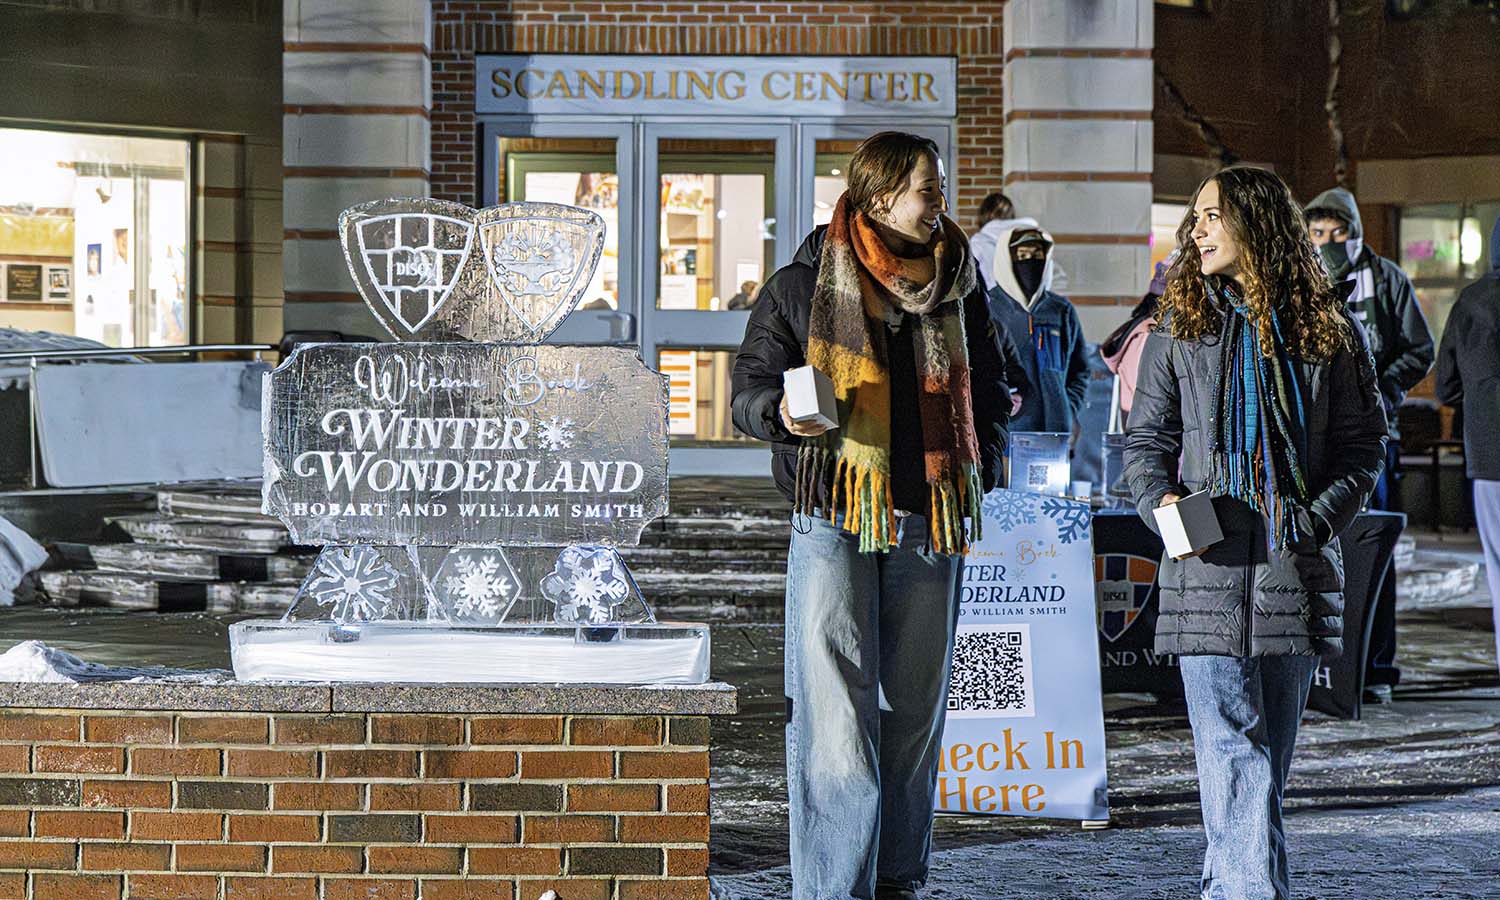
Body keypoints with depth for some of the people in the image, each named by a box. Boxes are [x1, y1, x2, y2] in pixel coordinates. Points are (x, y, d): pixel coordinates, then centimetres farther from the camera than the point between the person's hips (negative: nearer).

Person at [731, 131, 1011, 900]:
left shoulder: (959, 291, 12)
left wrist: (984, 463, 11)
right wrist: (786, 411, -21)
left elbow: (988, 391, 24)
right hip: (834, 523, -4)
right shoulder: (802, 287, 0)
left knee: (915, 710, 9)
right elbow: (749, 391, 0)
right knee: (835, 718, -8)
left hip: (929, 524, 4)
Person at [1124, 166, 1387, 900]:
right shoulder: (1179, 330, 9)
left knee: (1272, 745, 7)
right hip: (1208, 565, -1)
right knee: (1231, 743, -10)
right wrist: (1162, 503, -8)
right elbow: (1146, 438, 11)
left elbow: (1363, 441, 9)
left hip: (1296, 564, 1)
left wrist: (1322, 515, -7)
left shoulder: (1328, 332, 7)